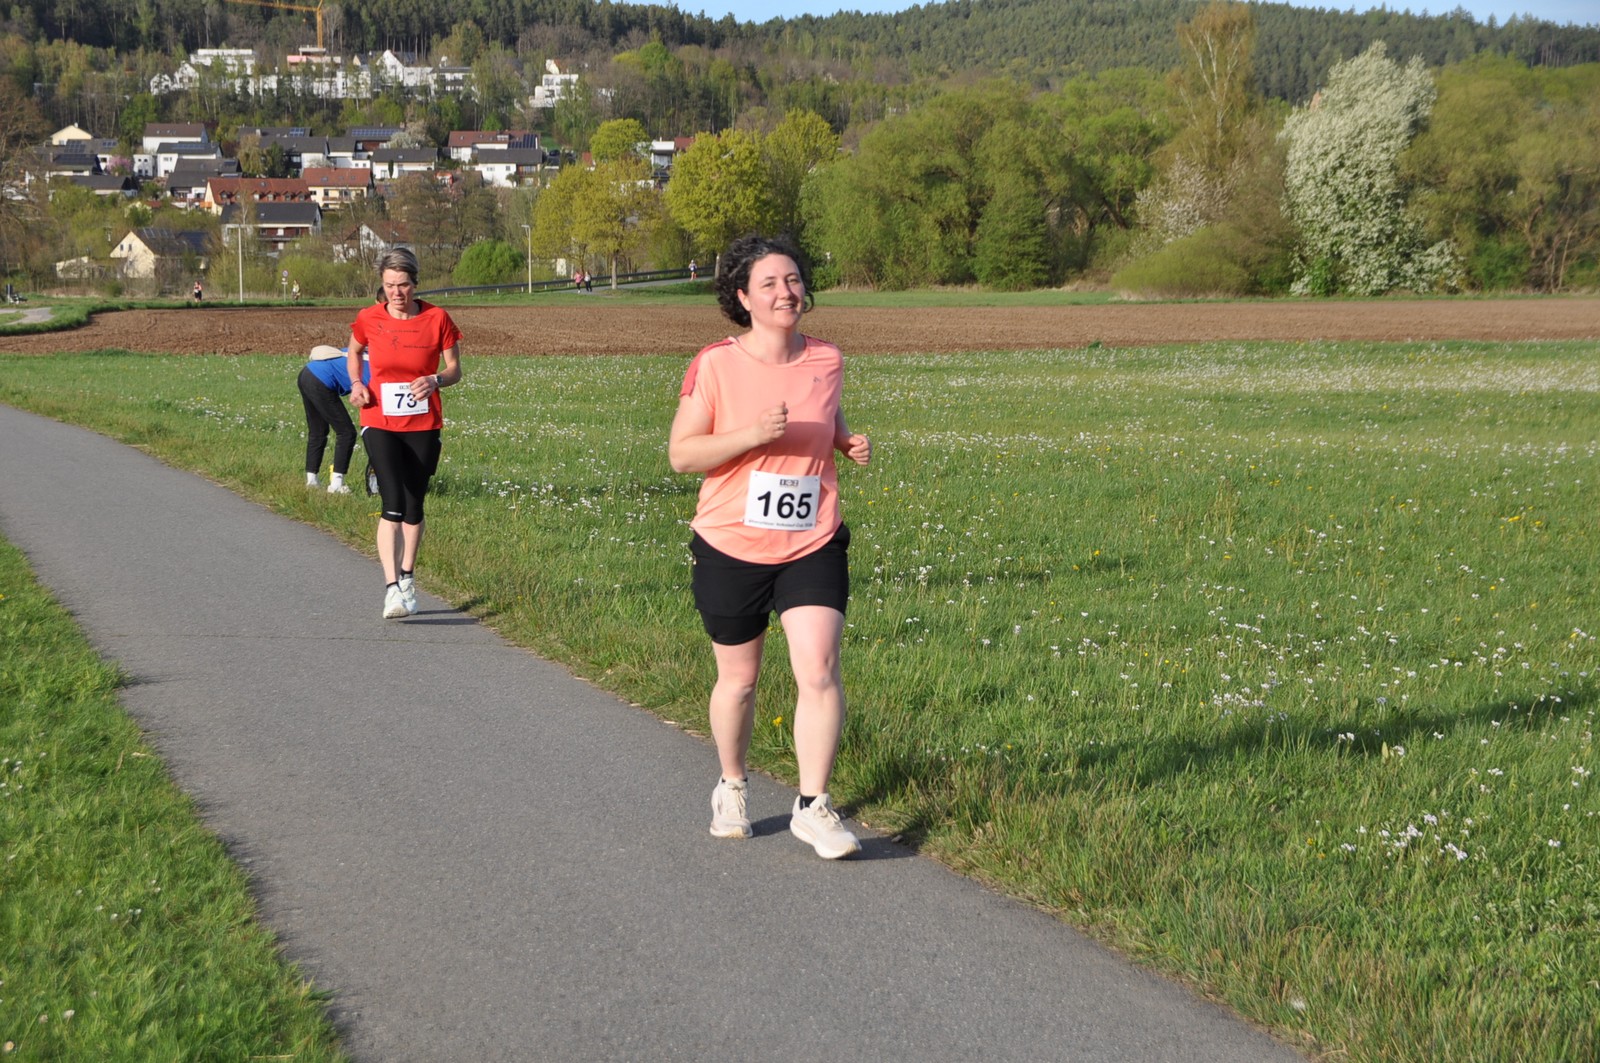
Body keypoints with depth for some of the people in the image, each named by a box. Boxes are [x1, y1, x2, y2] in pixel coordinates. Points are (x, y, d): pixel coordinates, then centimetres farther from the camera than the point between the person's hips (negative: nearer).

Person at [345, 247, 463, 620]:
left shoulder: (437, 319, -5)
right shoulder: (369, 319, -3)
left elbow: (454, 369, 4)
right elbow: (353, 352, 18)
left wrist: (435, 380, -17)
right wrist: (356, 383, -1)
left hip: (423, 425, 1)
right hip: (380, 423, -1)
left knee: (413, 506, 10)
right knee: (392, 503, -16)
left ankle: (407, 581, 30)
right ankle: (391, 589, -19)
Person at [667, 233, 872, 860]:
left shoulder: (826, 361, 2)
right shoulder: (714, 365, -9)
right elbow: (681, 454, -10)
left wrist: (849, 444, 1)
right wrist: (752, 435, -23)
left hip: (812, 547, 2)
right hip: (731, 549, -2)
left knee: (819, 670, -13)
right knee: (738, 678, 12)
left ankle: (813, 806, -3)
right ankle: (730, 788, 36)